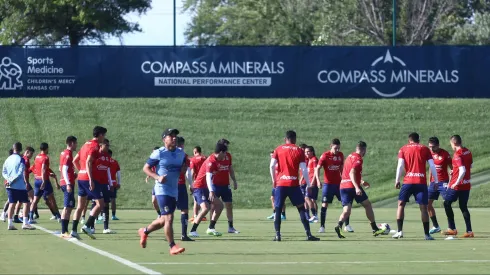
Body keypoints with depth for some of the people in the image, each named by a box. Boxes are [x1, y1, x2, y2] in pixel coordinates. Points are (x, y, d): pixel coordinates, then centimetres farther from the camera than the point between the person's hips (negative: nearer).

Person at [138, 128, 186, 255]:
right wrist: (158, 177, -20)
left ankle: (145, 231, 40)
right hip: (162, 190, -7)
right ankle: (172, 247, -9)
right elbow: (146, 168, -6)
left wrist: (184, 168, 3)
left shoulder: (181, 153, 8)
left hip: (174, 191, 7)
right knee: (169, 218, -13)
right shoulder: (159, 153, -9)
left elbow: (183, 167, 26)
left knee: (164, 220, 16)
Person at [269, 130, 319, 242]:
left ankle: (277, 235, -1)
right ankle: (308, 234, 1)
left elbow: (272, 166, -2)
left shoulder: (278, 149, 5)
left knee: (278, 209, 7)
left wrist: (274, 180, 10)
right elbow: (304, 169, -2)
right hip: (294, 184, 0)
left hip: (280, 183, 0)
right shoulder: (299, 151, 3)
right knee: (301, 208, 6)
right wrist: (308, 184, 3)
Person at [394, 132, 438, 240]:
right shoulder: (425, 149, 10)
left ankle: (399, 231, 0)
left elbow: (400, 165, 0)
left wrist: (397, 180, 4)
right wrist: (436, 181, 9)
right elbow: (432, 166, 4)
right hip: (422, 182, 0)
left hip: (408, 181, 0)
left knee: (401, 204, 10)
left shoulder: (403, 149, 9)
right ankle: (427, 234, 0)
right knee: (423, 207, 2)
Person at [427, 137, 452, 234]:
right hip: (433, 182, 6)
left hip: (443, 182, -6)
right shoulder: (430, 153, 6)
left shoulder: (445, 154, -10)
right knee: (428, 203, 2)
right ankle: (435, 226, 13)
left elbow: (452, 169, -6)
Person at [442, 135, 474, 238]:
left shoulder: (457, 155, -19)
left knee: (447, 203, 7)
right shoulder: (468, 152, 6)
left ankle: (452, 229, 6)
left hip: (457, 185, -8)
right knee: (463, 207, 12)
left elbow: (462, 171, -27)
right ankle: (469, 231, 6)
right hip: (467, 184, 8)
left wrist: (456, 183, -18)